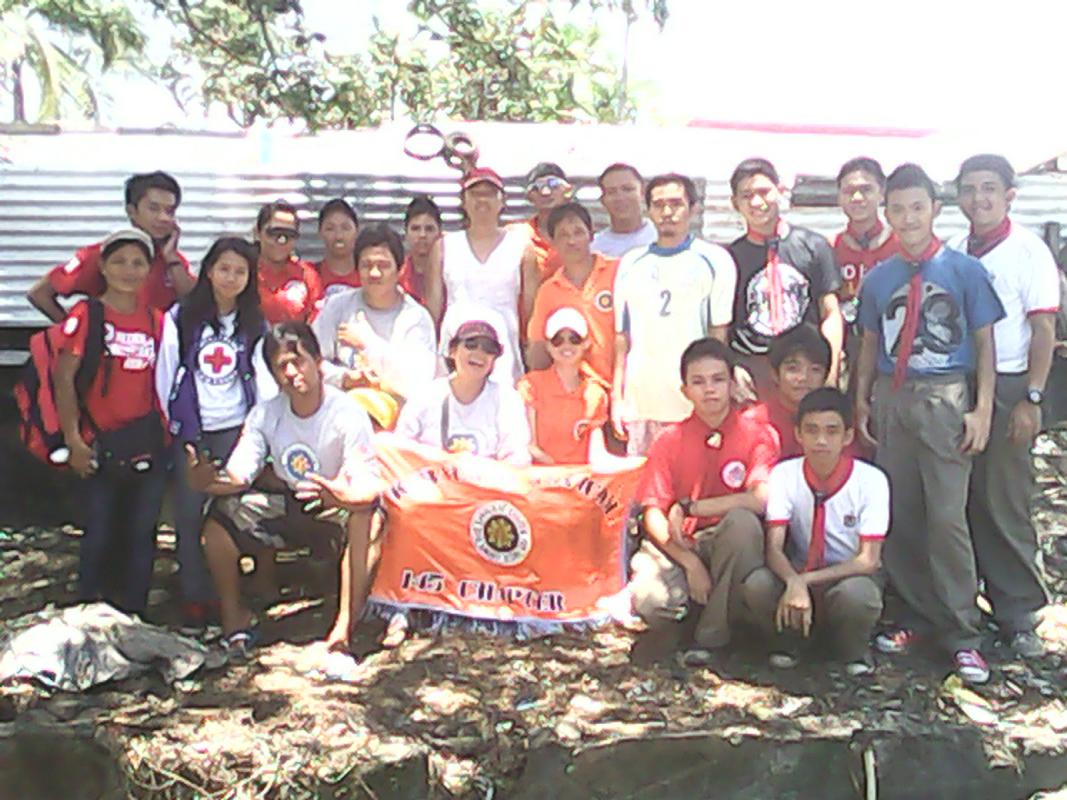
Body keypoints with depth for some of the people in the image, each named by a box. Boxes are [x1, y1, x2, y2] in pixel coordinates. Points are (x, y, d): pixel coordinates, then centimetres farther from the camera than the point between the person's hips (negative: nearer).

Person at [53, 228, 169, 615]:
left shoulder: (156, 319, 9)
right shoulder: (86, 314, -3)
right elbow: (63, 377, -7)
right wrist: (73, 439, -12)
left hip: (148, 441, 4)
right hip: (102, 443, -3)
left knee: (141, 533, 9)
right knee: (100, 533, 2)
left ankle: (134, 615, 21)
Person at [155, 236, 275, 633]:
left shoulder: (255, 325, 8)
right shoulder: (180, 318, 3)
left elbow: (264, 378, 2)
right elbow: (166, 375, 3)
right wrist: (173, 423, 1)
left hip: (236, 430, 1)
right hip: (190, 432, 0)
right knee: (190, 515, -2)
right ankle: (194, 599, 7)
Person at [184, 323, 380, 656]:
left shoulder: (348, 414, -20)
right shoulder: (265, 414, -5)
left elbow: (368, 487, -30)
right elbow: (238, 475, -12)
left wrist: (343, 497, -54)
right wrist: (209, 480, -35)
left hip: (338, 508, -4)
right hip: (287, 505, 4)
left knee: (365, 517, -38)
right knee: (219, 519, -19)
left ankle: (344, 629, -34)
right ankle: (235, 617, 2)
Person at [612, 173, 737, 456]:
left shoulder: (715, 260, 4)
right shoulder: (631, 263, 13)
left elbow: (718, 334, 1)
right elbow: (622, 335, 13)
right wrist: (617, 397, 8)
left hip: (695, 405, -3)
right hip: (639, 404, 3)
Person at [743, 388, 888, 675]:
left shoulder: (870, 480, -14)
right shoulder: (784, 474, -9)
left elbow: (868, 560, -15)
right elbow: (773, 548, -16)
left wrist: (807, 579, -26)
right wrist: (795, 582, -38)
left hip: (849, 578, -1)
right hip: (797, 578, 1)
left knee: (856, 594, -38)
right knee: (755, 584, -31)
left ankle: (853, 652, -3)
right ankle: (785, 645, 0)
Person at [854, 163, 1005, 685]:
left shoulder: (965, 271, 1)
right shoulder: (878, 279, 10)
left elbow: (984, 343, 1)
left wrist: (982, 409, -6)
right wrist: (861, 401, 5)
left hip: (945, 401, -3)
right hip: (892, 401, 4)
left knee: (947, 517, -7)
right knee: (901, 516, 7)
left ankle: (961, 634, 3)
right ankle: (919, 615, 22)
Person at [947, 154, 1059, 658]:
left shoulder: (1028, 252, -4)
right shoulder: (951, 253, 9)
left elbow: (1044, 329, -6)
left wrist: (1031, 398, -12)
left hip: (1005, 389, -4)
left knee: (1005, 504, -1)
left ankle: (1019, 614, 11)